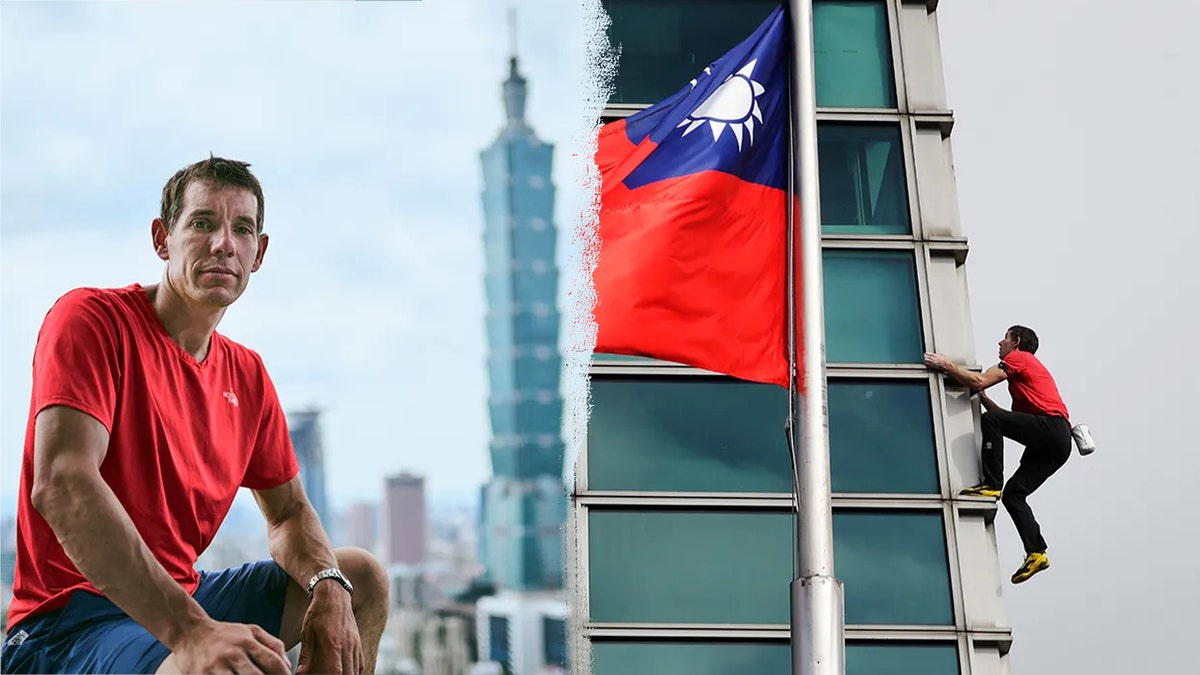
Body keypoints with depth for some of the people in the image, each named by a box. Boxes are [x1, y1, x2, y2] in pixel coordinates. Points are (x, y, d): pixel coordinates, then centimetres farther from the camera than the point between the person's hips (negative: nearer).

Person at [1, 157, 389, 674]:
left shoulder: (247, 375, 11)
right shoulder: (90, 318, -12)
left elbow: (288, 512, 19)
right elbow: (61, 483, -26)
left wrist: (330, 590, -7)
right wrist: (191, 630, -35)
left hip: (181, 595, 9)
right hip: (69, 619, -8)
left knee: (363, 579, 13)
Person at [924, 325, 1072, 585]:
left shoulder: (1019, 358, 5)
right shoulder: (1025, 368, 33)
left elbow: (979, 381, -8)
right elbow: (1012, 419, 28)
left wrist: (946, 365, 2)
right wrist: (983, 398, 22)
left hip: (1051, 427, -9)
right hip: (1056, 442, 9)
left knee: (990, 421, -19)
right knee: (1013, 494, 4)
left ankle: (991, 484, -20)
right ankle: (1036, 553, -4)